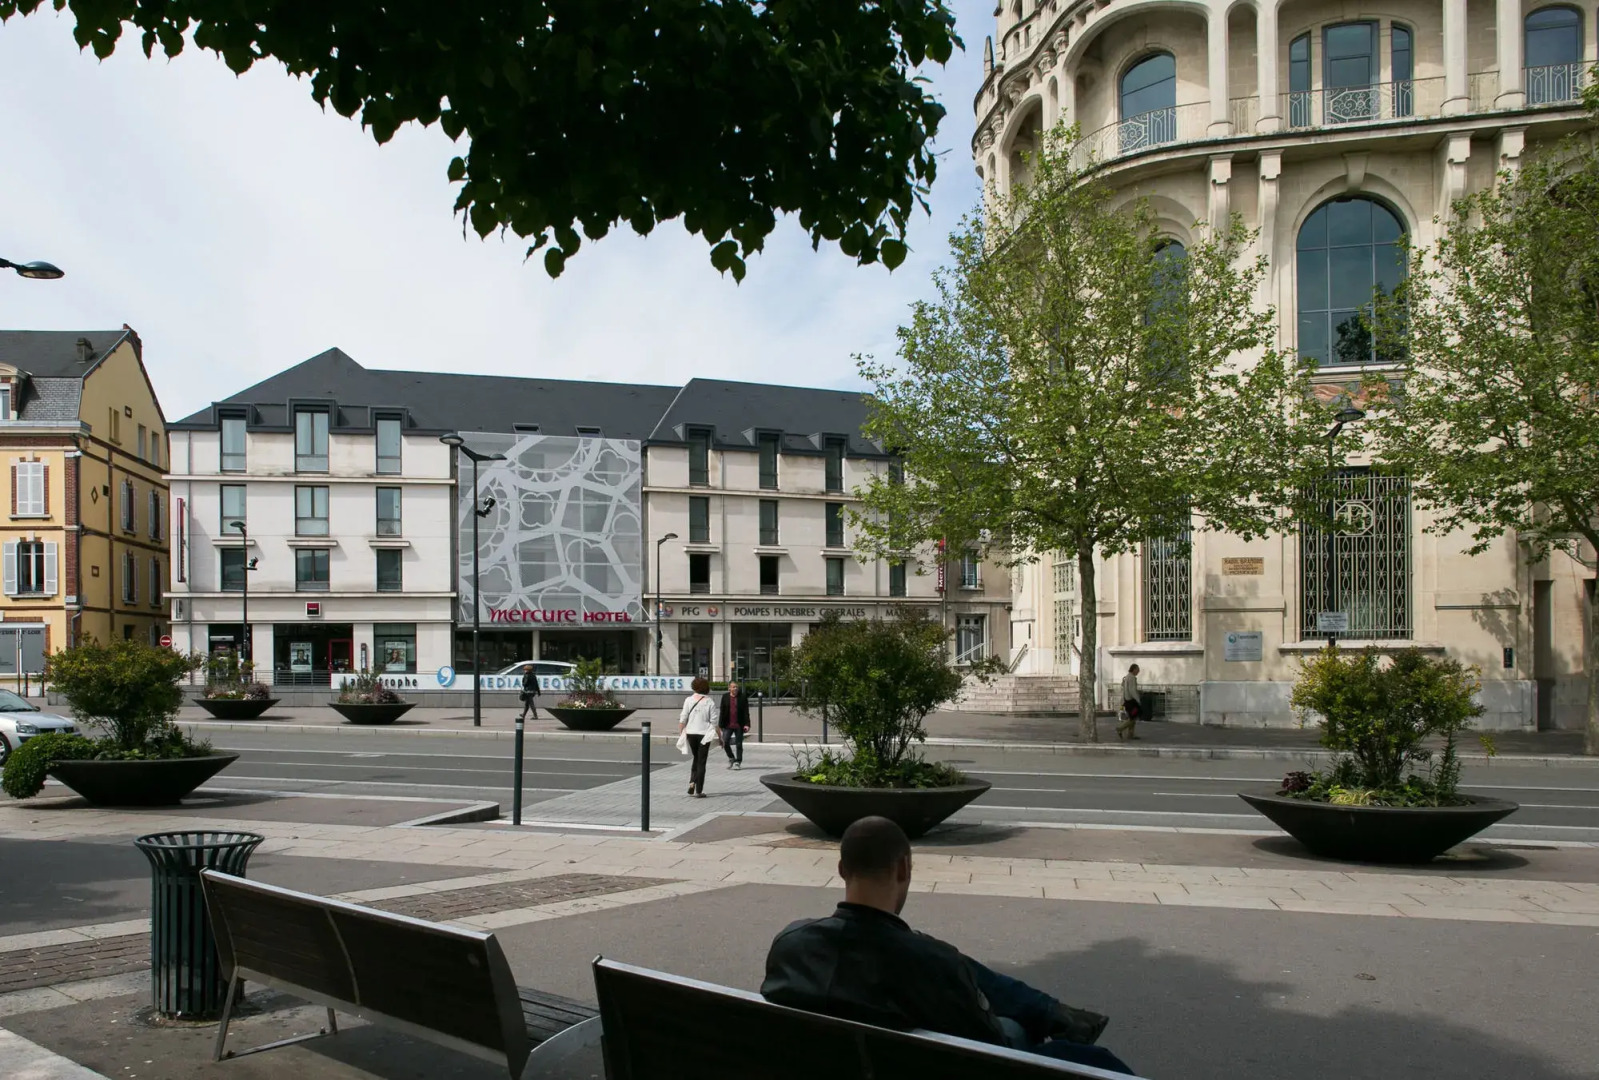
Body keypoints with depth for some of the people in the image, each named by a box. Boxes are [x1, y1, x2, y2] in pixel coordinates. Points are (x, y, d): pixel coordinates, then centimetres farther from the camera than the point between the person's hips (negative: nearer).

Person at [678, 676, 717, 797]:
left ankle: (692, 782, 5)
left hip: (691, 733, 2)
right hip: (704, 734, -2)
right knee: (701, 762, 5)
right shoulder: (710, 702, -5)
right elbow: (714, 722, -5)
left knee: (696, 758, 23)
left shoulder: (689, 700, -2)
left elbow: (682, 719, -4)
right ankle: (699, 791, 3)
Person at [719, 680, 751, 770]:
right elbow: (722, 711, 5)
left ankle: (738, 762, 15)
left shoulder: (743, 698, -2)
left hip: (739, 725, -1)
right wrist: (720, 725, 3)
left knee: (739, 744, 4)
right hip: (727, 725, 1)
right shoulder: (725, 697, 3)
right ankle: (731, 758, 19)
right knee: (725, 743, -4)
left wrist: (747, 724, -10)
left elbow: (746, 712, -2)